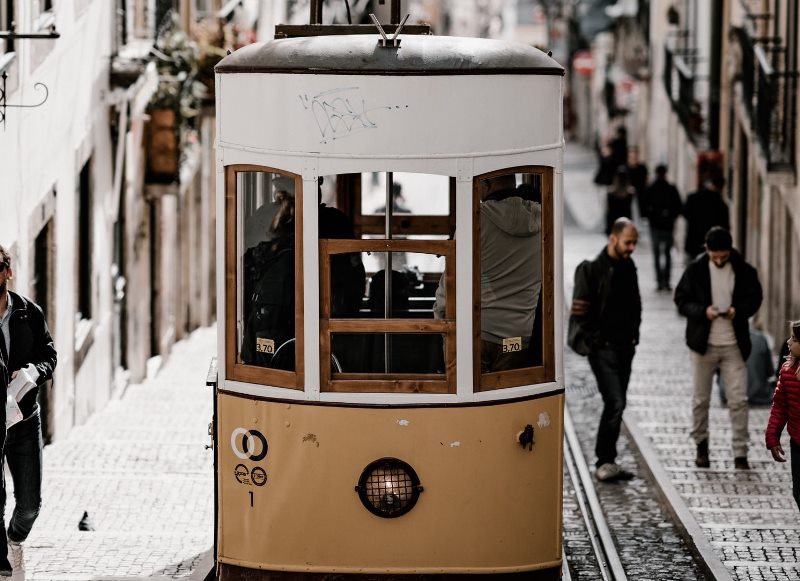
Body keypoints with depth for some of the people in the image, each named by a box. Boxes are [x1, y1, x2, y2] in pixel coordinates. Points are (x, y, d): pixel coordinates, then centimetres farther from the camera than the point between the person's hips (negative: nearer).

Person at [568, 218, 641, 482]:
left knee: (616, 404, 10)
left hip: (624, 348, 7)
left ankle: (606, 461, 18)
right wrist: (591, 342, -14)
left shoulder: (628, 267, 10)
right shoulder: (593, 269, -12)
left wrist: (633, 335, 10)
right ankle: (604, 462, -7)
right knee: (615, 403, -14)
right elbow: (580, 310, -13)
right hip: (602, 348, -7)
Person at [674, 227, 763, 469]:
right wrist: (703, 311, -19)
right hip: (704, 344, 0)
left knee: (739, 400, -5)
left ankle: (740, 453, 0)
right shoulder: (695, 269, -4)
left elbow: (754, 297, 6)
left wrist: (739, 310, -15)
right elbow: (681, 300, -1)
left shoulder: (743, 270, -3)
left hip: (734, 345, 0)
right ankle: (701, 446, 28)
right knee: (701, 399, 10)